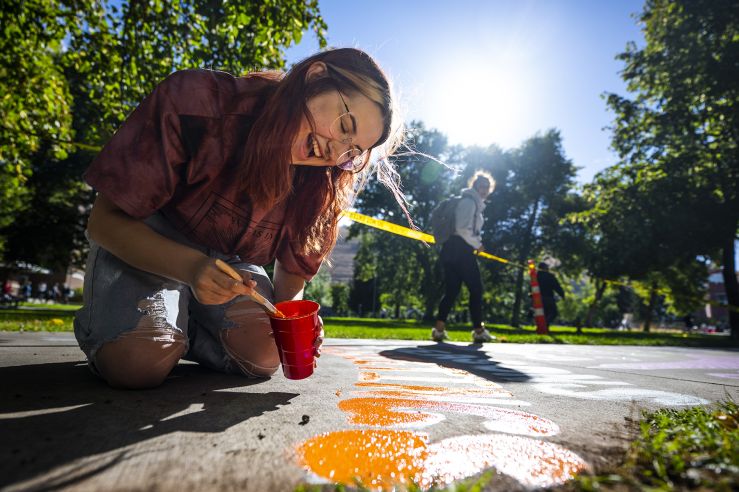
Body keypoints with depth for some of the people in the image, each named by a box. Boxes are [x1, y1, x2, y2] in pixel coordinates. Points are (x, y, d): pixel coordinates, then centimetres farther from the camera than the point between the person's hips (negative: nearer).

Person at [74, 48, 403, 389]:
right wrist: (192, 267, -40)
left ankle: (181, 329, 10)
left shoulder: (323, 181, -17)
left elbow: (294, 268, -5)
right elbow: (105, 221, -23)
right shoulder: (196, 101, -29)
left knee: (264, 355, -20)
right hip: (142, 245, -2)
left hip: (227, 259, 3)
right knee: (140, 363, -26)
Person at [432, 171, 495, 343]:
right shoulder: (469, 201, -5)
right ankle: (478, 331, 3)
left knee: (451, 291, 5)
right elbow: (462, 229, -16)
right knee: (476, 289, -2)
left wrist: (475, 243, 10)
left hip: (454, 251, 10)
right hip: (460, 250, -10)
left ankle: (439, 329, 1)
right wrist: (477, 244, -6)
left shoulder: (474, 203, 26)